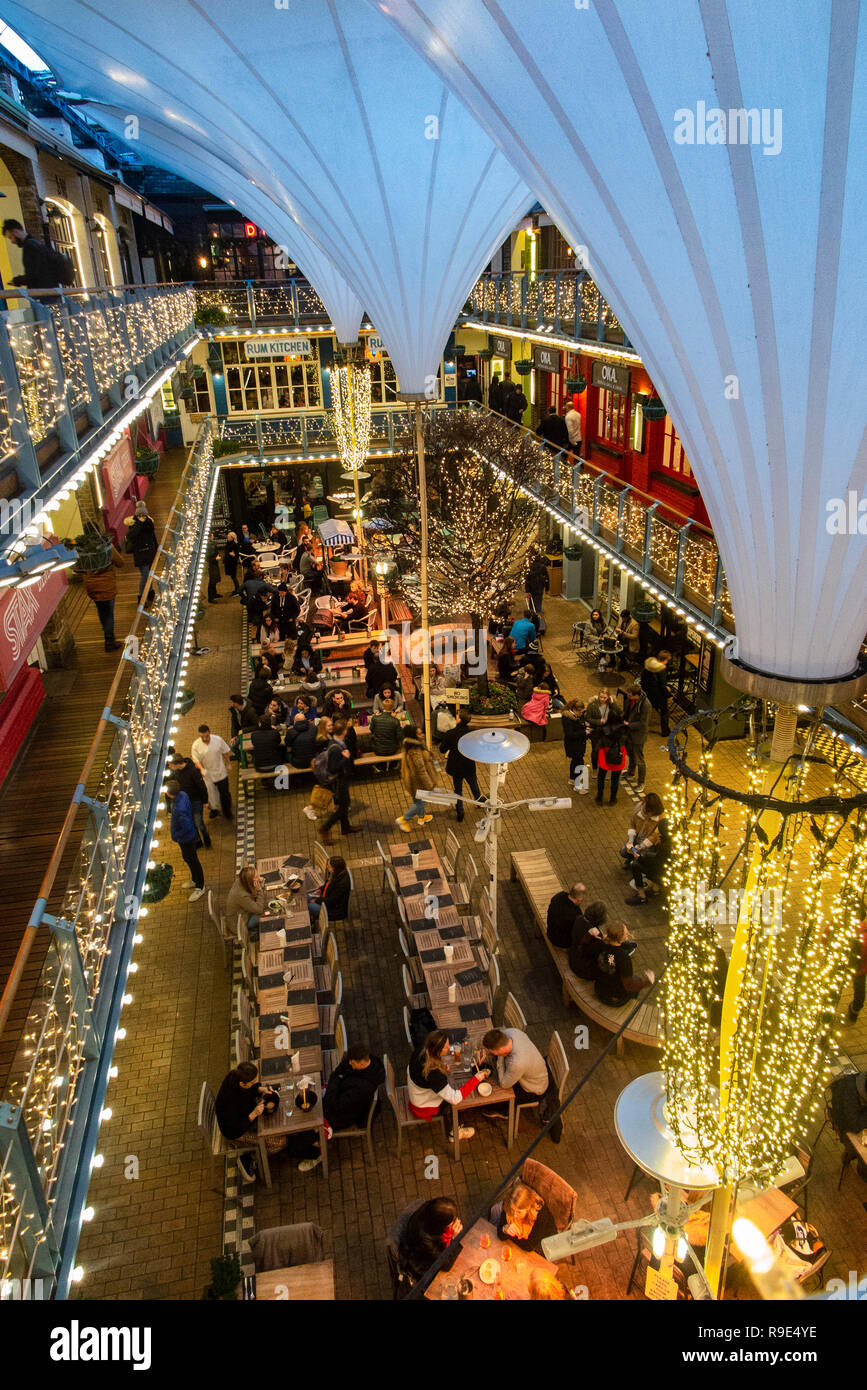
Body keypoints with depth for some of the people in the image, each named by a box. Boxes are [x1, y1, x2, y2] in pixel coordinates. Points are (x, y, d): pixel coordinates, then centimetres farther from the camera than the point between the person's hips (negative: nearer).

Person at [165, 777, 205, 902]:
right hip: (189, 836, 9)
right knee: (187, 859, 29)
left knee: (192, 861, 11)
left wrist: (176, 836, -20)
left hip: (187, 839, -9)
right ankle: (195, 880, 51)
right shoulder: (182, 794, -13)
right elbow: (170, 802, 11)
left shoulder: (179, 809, -40)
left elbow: (187, 827, -33)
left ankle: (200, 887, 32)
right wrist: (167, 797, -6)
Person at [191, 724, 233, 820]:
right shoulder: (196, 746, -19)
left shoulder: (218, 740, -18)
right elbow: (196, 760, -12)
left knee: (224, 792, 11)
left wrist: (227, 764, 5)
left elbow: (225, 752, -2)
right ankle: (214, 809, 45)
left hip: (221, 772, 0)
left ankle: (227, 810, 36)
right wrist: (201, 769, -31)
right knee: (211, 793, 17)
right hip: (207, 774, 0)